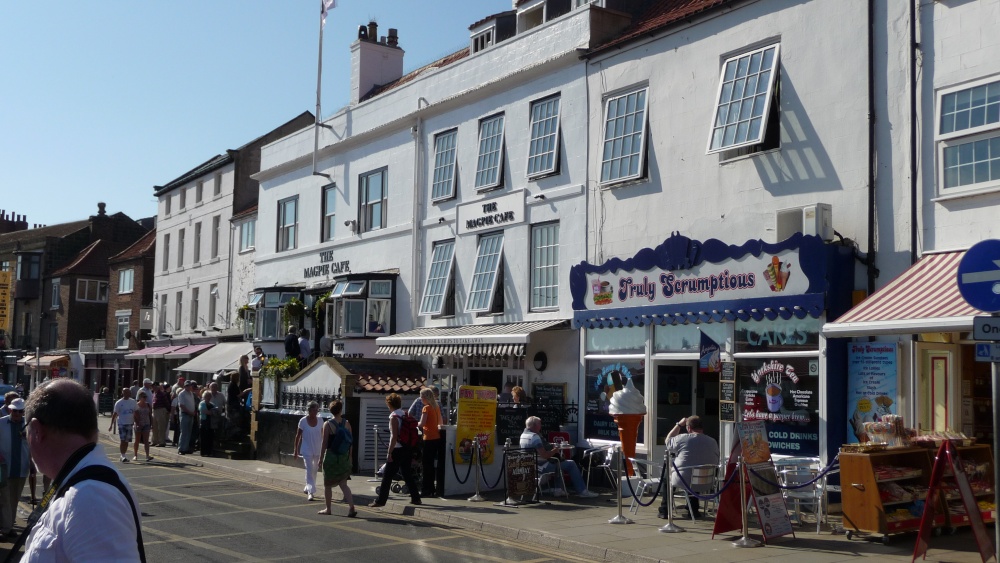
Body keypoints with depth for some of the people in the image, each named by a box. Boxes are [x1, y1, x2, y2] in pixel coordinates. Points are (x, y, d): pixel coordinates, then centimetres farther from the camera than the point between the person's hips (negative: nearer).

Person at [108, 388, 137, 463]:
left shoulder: (133, 402, 7)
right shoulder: (119, 403, -5)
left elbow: (135, 413, 14)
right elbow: (115, 414, -3)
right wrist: (111, 424, -4)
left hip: (129, 423, 4)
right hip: (122, 423, -4)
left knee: (127, 441, 7)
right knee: (122, 440, -10)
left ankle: (124, 455, 18)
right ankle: (123, 456, -10)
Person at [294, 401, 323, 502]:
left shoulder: (320, 421, 0)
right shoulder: (303, 421, -8)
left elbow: (322, 436, 8)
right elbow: (298, 436, -2)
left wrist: (323, 450, 8)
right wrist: (296, 450, -1)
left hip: (317, 450, 4)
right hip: (307, 450, -4)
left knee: (314, 471, 13)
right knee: (309, 470, -11)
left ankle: (307, 488, 31)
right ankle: (310, 492, -13)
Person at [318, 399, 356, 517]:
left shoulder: (327, 424, -9)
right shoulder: (347, 423, 1)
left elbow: (324, 443, -9)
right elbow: (351, 441, 4)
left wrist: (321, 457, 0)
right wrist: (349, 456, 14)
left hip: (331, 457, -4)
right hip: (344, 457, 4)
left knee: (327, 484, 12)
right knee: (343, 484, 9)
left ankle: (328, 509, 20)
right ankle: (351, 507, -6)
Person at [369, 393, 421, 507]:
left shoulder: (394, 417, -13)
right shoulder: (406, 414, 8)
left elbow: (394, 437, -18)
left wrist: (389, 452, -16)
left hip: (397, 450, -7)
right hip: (408, 449, 7)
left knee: (387, 475, 0)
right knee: (407, 474, 15)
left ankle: (381, 500, 2)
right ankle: (415, 498, 17)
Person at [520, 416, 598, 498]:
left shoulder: (523, 435, 8)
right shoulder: (534, 437, -22)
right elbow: (544, 455, -27)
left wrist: (551, 449, 14)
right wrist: (555, 450, -9)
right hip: (542, 468, -10)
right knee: (571, 464, -2)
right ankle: (583, 491, 1)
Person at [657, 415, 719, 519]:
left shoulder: (683, 438, -13)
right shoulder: (713, 442, -2)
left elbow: (667, 442, 8)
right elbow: (716, 463, 10)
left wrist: (679, 425, 13)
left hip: (682, 481, -3)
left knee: (668, 476, 27)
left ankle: (664, 510, 29)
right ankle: (694, 510, 37)